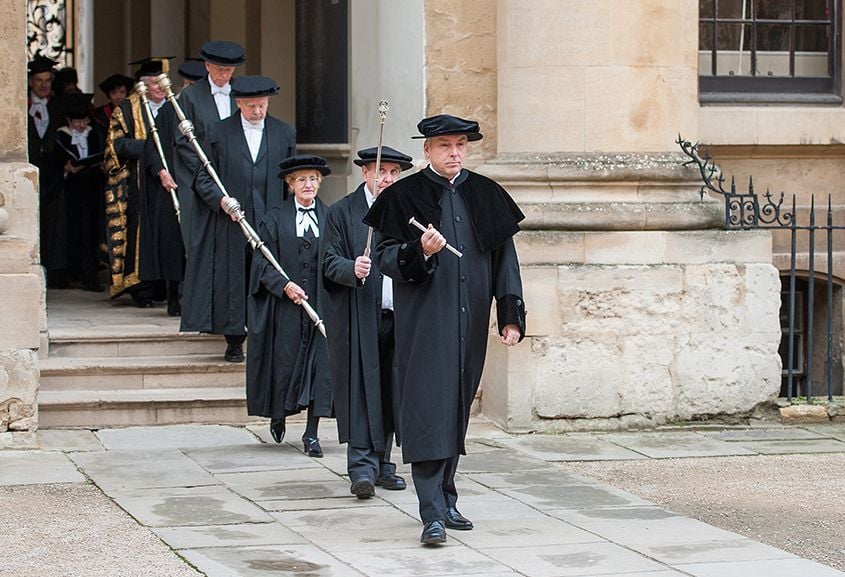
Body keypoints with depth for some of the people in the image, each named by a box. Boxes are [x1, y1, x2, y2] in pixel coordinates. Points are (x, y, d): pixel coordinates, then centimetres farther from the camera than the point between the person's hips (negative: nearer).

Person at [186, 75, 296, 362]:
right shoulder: (218, 133, 4)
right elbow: (203, 177, 3)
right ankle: (234, 343, 10)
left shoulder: (284, 134, 9)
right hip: (230, 223, -1)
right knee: (232, 282, 2)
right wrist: (220, 199, -14)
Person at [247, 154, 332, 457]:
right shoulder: (275, 219, 4)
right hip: (285, 306, -1)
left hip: (322, 304, 1)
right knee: (285, 361, 4)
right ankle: (278, 415, 29)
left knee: (320, 363, -4)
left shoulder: (330, 218, 8)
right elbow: (262, 261, 0)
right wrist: (284, 285, -15)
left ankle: (311, 433, 1)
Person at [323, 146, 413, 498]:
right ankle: (362, 468, -12)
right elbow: (331, 262, -4)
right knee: (362, 390, -9)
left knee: (390, 393, 9)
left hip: (399, 318, 4)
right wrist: (353, 269, -23)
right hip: (359, 320, -4)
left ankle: (381, 464, 18)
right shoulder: (342, 212, 2)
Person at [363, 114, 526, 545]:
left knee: (457, 408, 10)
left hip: (470, 322, 4)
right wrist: (419, 251, -23)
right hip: (424, 321, -4)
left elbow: (504, 257, 10)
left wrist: (511, 315, 2)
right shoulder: (405, 196, -1)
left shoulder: (485, 195, 9)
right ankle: (433, 514, -15)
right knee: (428, 410, -11)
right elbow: (384, 257, -3)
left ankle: (445, 499, 21)